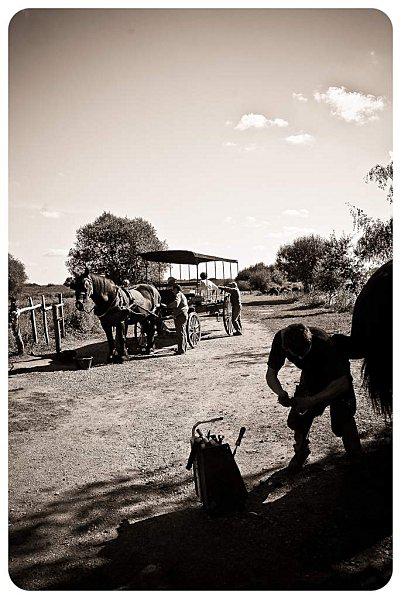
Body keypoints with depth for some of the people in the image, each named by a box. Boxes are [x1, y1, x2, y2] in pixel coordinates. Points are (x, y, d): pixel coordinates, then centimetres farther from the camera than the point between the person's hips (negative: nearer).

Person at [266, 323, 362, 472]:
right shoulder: (281, 339, -27)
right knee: (296, 420, -7)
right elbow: (270, 375, -15)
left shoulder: (324, 343, -40)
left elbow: (343, 383, -35)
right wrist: (281, 393, -35)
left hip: (338, 380, -4)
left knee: (341, 424, -17)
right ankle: (301, 452, 20)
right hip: (311, 378, 4)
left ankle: (356, 458, 9)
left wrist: (312, 400, -41)